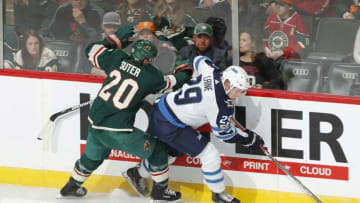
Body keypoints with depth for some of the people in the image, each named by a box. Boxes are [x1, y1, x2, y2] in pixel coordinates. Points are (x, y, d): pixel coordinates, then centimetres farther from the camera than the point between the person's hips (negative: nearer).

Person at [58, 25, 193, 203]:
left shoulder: (117, 59, -1)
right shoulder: (150, 76, -10)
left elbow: (92, 50, 12)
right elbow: (172, 83, 6)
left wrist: (115, 39, 21)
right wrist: (185, 72, 24)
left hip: (95, 124, 6)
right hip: (118, 131, -6)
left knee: (92, 155, 32)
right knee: (157, 150, 11)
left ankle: (72, 187, 46)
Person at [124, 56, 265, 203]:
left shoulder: (214, 72, -6)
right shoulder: (219, 104, -27)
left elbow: (199, 61, 18)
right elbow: (224, 133, -13)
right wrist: (250, 139, 0)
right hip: (169, 127, -10)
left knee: (173, 151, 33)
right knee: (209, 155, -8)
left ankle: (138, 173, 51)